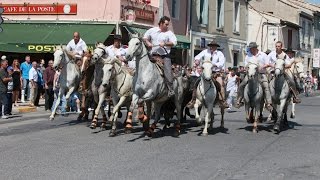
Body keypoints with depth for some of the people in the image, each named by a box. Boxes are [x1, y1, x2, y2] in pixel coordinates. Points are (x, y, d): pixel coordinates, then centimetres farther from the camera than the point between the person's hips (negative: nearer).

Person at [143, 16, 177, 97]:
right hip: (154, 55, 3)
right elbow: (145, 38, 18)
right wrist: (148, 43, -3)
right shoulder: (152, 30, 8)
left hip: (165, 55, -2)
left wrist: (165, 43, -23)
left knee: (168, 71, -15)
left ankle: (171, 89, -11)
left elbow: (174, 42, -9)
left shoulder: (169, 33, 1)